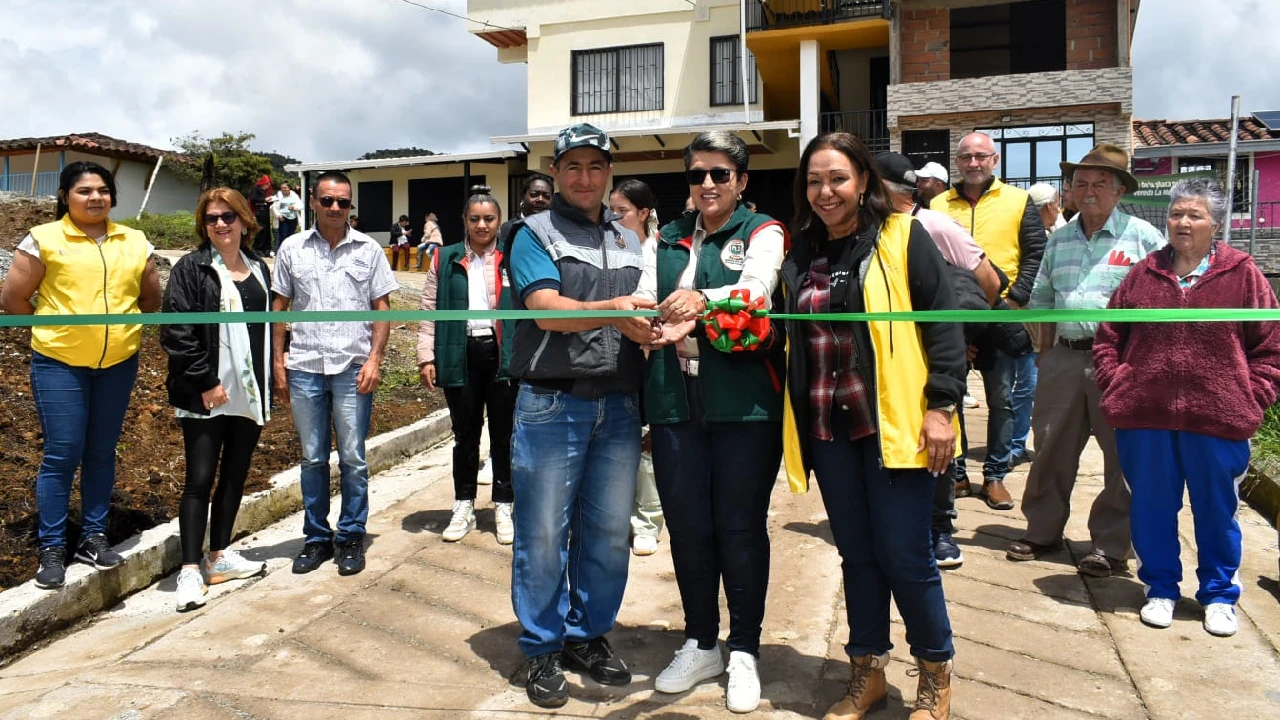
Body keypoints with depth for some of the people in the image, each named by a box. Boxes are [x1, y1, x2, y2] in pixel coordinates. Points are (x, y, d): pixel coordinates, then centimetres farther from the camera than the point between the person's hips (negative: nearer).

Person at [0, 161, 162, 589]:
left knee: (102, 452, 11)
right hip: (59, 364, -3)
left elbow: (152, 300, 15)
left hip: (118, 364, 3)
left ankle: (94, 536, 23)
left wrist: (123, 328, 8)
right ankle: (51, 548, 11)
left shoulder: (135, 242, 7)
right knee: (62, 455, -1)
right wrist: (53, 329, 2)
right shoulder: (43, 239, -4)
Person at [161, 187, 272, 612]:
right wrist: (205, 382, -16)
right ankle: (191, 569, 4)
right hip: (206, 395, -6)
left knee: (236, 475, 13)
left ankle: (219, 556, 25)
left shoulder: (258, 269, 12)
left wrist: (266, 389, 11)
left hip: (250, 393, 6)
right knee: (200, 479, -3)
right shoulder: (192, 269, -6)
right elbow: (177, 332, -13)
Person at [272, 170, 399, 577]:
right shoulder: (292, 249, 7)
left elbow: (382, 307, 4)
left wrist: (374, 358, -6)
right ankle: (316, 538, 22)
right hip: (304, 367, 2)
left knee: (353, 459, 3)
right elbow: (279, 308, 9)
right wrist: (278, 362, 2)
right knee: (312, 459, 10)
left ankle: (351, 538, 16)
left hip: (353, 368, -1)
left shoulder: (368, 250, 4)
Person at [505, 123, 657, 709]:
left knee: (609, 532, 9)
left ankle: (588, 636, 27)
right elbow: (548, 310, -13)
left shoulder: (630, 242, 18)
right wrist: (613, 312, -30)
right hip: (551, 403, -4)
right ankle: (543, 649, 19)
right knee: (544, 533, 2)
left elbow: (646, 319, 17)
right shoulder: (534, 234, 2)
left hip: (618, 406, 5)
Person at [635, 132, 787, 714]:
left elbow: (755, 290, -18)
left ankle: (744, 652, 21)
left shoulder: (762, 232, 3)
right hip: (675, 399, 4)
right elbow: (643, 303, 4)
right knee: (686, 525, 10)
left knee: (741, 527, 4)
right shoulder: (667, 240, 16)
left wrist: (701, 300, -37)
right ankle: (700, 645, 28)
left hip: (744, 400, -4)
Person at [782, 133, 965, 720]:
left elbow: (943, 323, -6)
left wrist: (941, 405, -13)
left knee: (904, 555, 0)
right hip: (827, 428, 4)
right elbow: (785, 334, 15)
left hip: (895, 422, -4)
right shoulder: (801, 252, 11)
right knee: (857, 554, 13)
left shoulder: (904, 237, -2)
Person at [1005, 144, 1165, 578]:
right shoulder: (1059, 240, 14)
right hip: (1065, 357, 5)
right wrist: (1045, 355, 15)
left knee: (1122, 456, 3)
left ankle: (1111, 546, 15)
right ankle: (1043, 531, 25)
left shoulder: (1144, 238, -2)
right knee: (1051, 448, 11)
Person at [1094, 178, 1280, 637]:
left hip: (1219, 420, -1)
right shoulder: (1144, 274, 6)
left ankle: (1219, 596, 30)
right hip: (1145, 416, 2)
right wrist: (1116, 386, 1)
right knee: (1151, 509, 11)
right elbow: (1108, 337, 12)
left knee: (1217, 512, 12)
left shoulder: (1242, 274, 1)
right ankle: (1161, 589, 29)